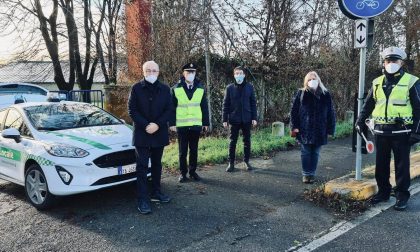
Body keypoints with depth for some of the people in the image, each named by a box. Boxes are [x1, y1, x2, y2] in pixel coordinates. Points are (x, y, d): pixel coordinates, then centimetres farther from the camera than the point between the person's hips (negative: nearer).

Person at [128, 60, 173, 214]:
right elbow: (132, 110, -5)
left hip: (159, 133, 3)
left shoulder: (165, 89, 3)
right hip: (142, 134, -3)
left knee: (157, 164, 14)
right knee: (142, 167, -3)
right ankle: (143, 200, 0)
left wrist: (157, 124, -14)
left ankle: (156, 193, 27)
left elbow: (169, 109, 0)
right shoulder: (136, 88, -2)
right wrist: (145, 126, -16)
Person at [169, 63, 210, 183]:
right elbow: (172, 107, -1)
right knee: (182, 151, 6)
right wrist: (172, 123, -7)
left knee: (194, 150, 9)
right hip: (181, 125, -2)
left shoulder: (200, 88, 5)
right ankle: (183, 173, 17)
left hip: (196, 125, 2)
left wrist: (206, 122, 3)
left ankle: (193, 171, 22)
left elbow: (204, 107, 6)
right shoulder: (176, 88, -1)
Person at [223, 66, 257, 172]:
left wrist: (254, 118, -1)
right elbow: (226, 104, 1)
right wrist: (225, 119, -4)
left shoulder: (249, 87, 3)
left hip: (246, 119, 1)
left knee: (247, 141, 8)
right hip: (234, 119, -1)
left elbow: (253, 103, 5)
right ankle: (231, 163, 13)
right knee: (232, 141, 4)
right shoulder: (230, 88, 1)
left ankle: (247, 161, 21)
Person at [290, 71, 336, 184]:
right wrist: (294, 127, -7)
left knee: (315, 153, 9)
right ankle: (306, 174, 15)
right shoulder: (301, 94, 2)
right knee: (305, 153, 4)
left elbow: (331, 113, 6)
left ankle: (312, 174, 21)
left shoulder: (325, 95, 5)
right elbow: (294, 111, 0)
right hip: (304, 130, -1)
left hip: (320, 131, 1)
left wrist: (330, 129, 1)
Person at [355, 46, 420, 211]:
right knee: (381, 164, 11)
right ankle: (383, 191, 25)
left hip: (401, 131, -4)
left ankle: (402, 195, 16)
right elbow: (368, 104, 17)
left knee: (401, 164, 4)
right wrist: (361, 121, 9)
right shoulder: (377, 83, 10)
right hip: (381, 131, 4)